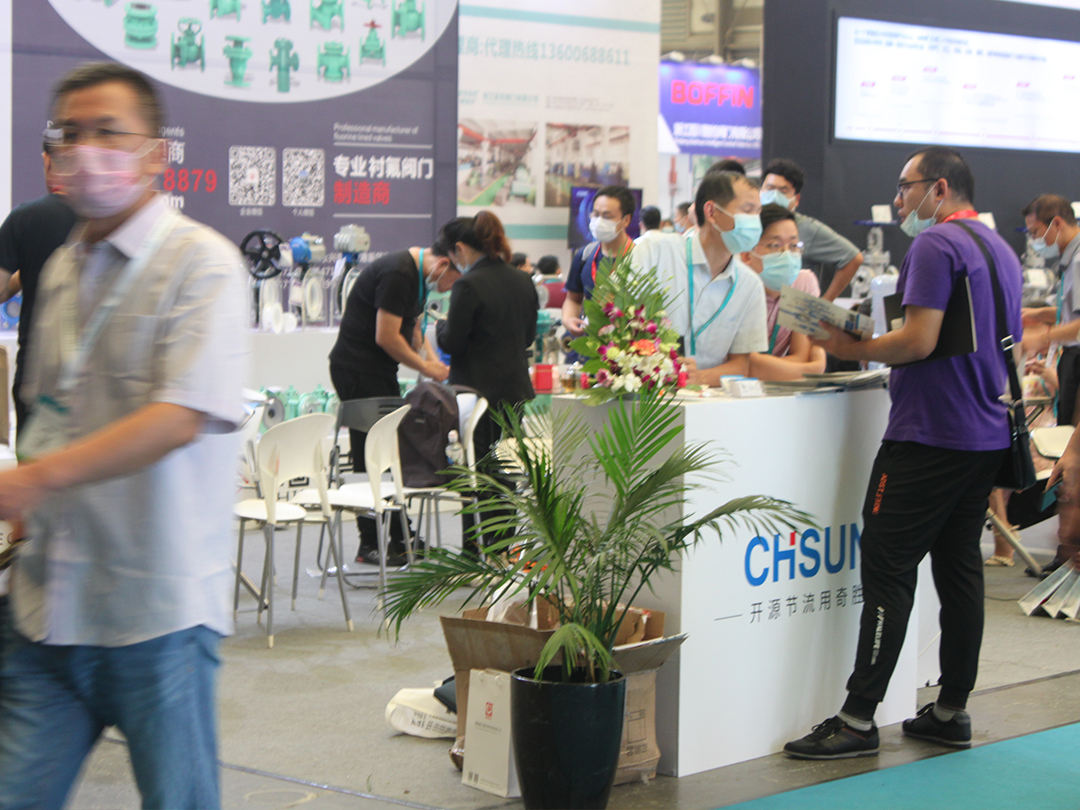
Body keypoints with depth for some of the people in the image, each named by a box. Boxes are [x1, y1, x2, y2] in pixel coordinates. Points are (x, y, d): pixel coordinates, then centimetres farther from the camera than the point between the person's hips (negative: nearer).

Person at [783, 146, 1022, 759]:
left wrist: (853, 349, -7)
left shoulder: (936, 244, -12)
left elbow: (919, 341, -20)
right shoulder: (1001, 249, 17)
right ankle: (952, 710, 16)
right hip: (989, 435, 9)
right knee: (960, 566, 12)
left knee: (888, 570, -7)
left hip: (930, 434, -9)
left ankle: (859, 719, -7)